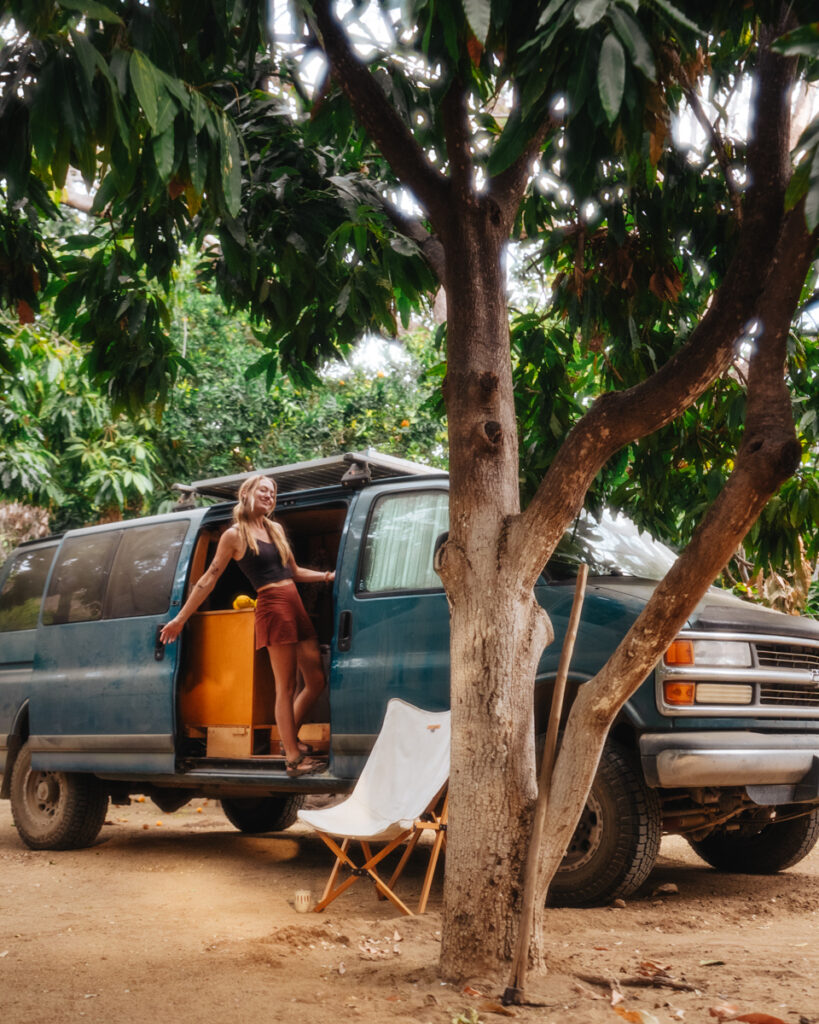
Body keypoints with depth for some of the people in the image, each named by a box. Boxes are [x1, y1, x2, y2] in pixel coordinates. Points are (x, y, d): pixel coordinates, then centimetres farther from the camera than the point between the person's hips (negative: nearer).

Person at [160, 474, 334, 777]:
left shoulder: (276, 529, 19)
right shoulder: (235, 535, 0)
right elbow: (208, 579, 1)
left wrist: (329, 576, 20)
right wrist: (180, 619, 0)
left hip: (296, 606, 7)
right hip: (272, 608, -7)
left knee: (316, 681, 7)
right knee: (286, 687, -5)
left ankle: (289, 739, 24)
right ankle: (293, 758, 1)